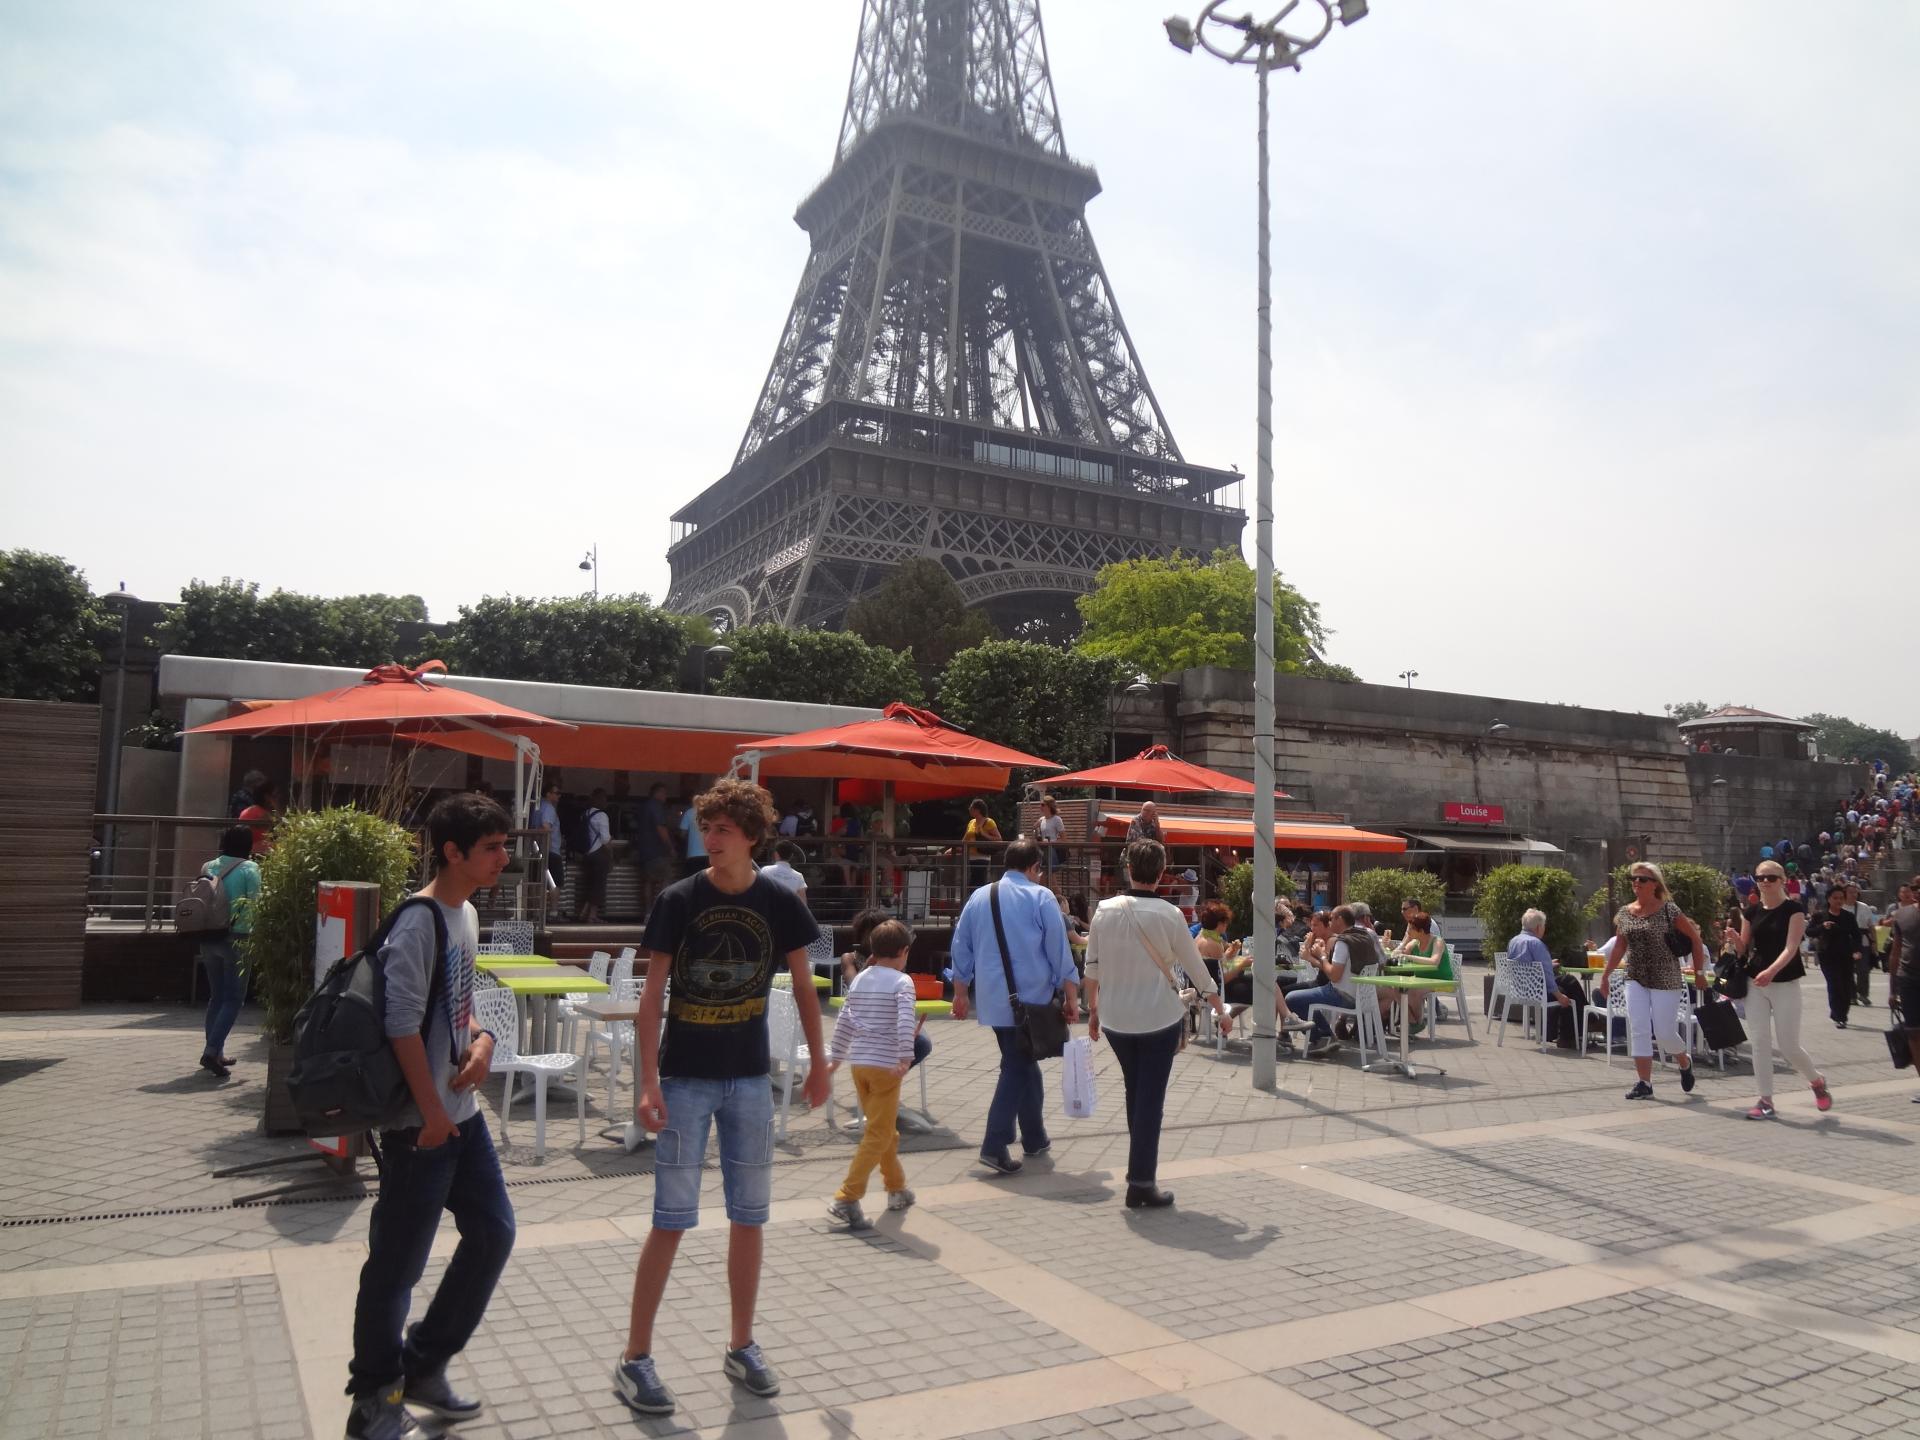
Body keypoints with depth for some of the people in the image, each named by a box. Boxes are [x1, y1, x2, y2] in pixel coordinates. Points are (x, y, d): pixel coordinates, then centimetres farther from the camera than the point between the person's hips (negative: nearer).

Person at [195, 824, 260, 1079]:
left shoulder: (208, 867, 7)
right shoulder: (249, 869, -8)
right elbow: (255, 905, -11)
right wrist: (255, 934, 3)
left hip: (208, 938, 6)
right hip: (236, 938, -6)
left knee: (216, 996, 16)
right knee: (234, 999, 0)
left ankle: (215, 1052, 21)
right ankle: (212, 1050, -13)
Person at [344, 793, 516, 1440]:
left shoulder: (467, 913, 9)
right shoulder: (419, 923, -18)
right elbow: (402, 1023, -22)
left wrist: (481, 1040, -1)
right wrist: (430, 1111, -19)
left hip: (463, 1112, 9)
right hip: (420, 1123, -9)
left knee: (493, 1230, 14)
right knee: (397, 1263, 4)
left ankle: (423, 1366, 29)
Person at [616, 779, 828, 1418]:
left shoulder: (779, 902, -3)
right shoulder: (678, 900, -9)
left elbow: (803, 985, 7)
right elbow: (652, 995, -8)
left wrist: (818, 1063, 9)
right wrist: (648, 1083, -14)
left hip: (749, 1079, 2)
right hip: (684, 1078, -2)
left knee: (749, 1217, 10)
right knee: (671, 1219, 1)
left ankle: (742, 1347, 27)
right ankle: (635, 1359, 15)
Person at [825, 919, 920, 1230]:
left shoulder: (859, 979, 12)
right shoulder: (901, 982, -7)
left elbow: (844, 1021, 16)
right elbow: (905, 1021, -21)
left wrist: (836, 1056, 23)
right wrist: (906, 1057, -25)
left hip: (858, 1064, 7)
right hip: (885, 1065, -7)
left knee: (885, 1129, 21)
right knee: (878, 1135, -3)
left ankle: (897, 1188, 33)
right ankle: (846, 1198, -11)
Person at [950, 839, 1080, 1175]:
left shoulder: (979, 897, 9)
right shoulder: (1040, 897, -5)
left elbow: (961, 947, 13)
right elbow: (1059, 950, -6)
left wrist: (961, 993, 22)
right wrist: (1071, 996, 0)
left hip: (992, 998, 5)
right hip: (1029, 999, -5)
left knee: (1024, 1061, 18)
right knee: (1018, 1066, 0)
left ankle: (1035, 1137, 26)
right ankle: (994, 1145, -9)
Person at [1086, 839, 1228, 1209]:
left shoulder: (1105, 910, -4)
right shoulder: (1169, 915, -11)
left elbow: (1092, 966, 1)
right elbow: (1195, 967, -1)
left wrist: (1093, 1010, 14)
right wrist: (1220, 1008, 13)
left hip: (1115, 1018, 4)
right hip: (1159, 1018, -3)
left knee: (1134, 1093, 20)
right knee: (1150, 1099, 3)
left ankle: (1140, 1173, 30)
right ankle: (1141, 1184, 5)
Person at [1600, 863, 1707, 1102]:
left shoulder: (1669, 910, -9)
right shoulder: (1624, 913, 6)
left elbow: (1695, 938, -3)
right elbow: (1619, 947, 13)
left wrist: (1699, 972, -3)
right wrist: (1606, 975, 12)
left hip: (1666, 981, -4)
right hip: (1635, 980, 4)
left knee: (1665, 1032, 0)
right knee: (1638, 1031, -3)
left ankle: (1685, 1062, 33)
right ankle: (1644, 1083, 2)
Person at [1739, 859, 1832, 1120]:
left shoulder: (1793, 910, -7)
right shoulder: (1752, 912, 7)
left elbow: (1791, 947, -17)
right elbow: (1744, 949, 11)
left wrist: (1771, 971, -32)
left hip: (1785, 984, -4)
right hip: (1755, 983, 4)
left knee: (1789, 1046, 0)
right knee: (1760, 1043, 0)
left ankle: (1817, 1081, 30)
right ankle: (1766, 1101, 7)